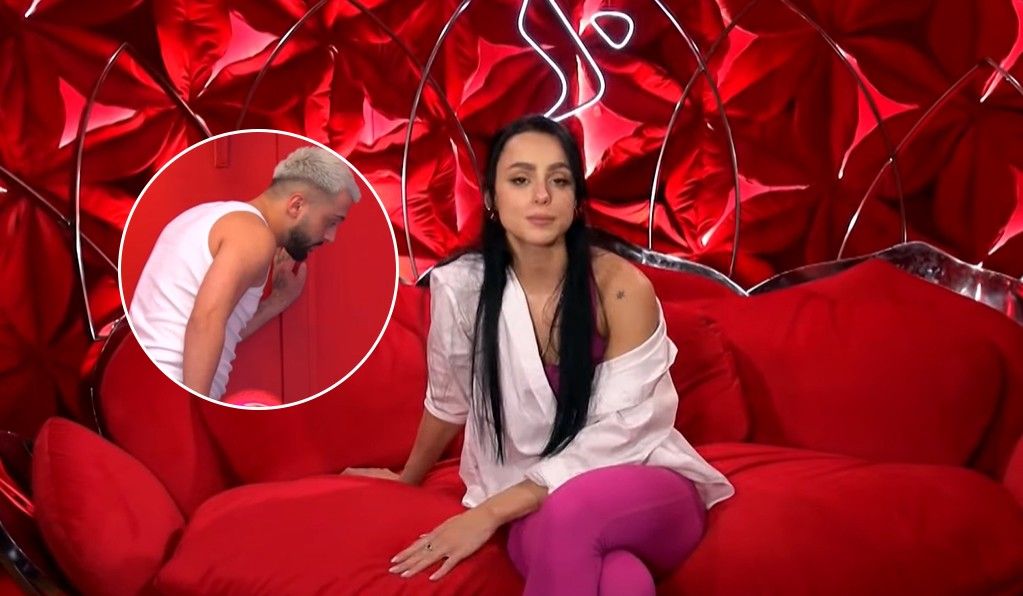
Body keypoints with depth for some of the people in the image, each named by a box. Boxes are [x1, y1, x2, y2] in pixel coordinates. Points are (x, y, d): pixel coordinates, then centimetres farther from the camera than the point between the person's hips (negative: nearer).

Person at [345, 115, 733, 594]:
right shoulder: (461, 286, -8)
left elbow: (614, 436, -14)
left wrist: (490, 512, -18)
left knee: (573, 510, -37)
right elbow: (448, 402, 11)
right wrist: (408, 480, 27)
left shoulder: (621, 287, -15)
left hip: (647, 487, 0)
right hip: (536, 501, 1)